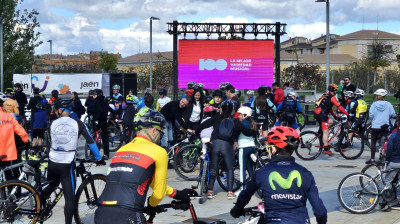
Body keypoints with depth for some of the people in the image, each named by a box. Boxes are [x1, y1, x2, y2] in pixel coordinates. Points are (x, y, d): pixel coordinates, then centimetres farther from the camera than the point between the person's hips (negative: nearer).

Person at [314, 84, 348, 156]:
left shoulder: (326, 96, 21)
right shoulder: (332, 98, -6)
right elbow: (339, 107, -10)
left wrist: (334, 115, 33)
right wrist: (347, 114, -6)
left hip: (317, 113, 9)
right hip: (321, 115, -9)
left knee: (330, 122, 23)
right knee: (326, 132, -7)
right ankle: (326, 149, -8)